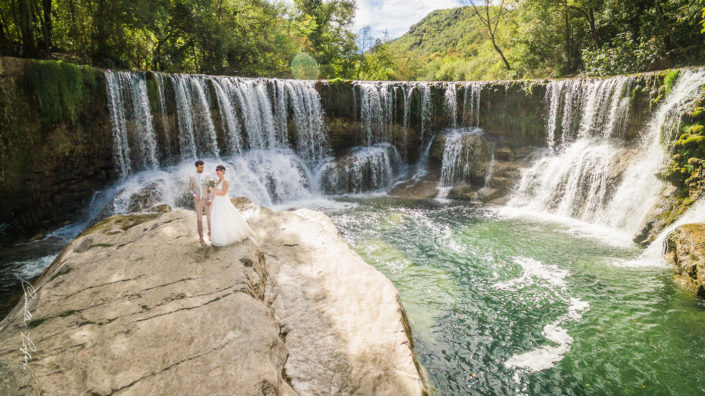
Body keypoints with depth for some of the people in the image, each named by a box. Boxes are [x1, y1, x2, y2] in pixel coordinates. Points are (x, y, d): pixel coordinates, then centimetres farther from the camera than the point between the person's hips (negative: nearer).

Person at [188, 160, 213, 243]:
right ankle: (201, 235, 18)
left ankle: (210, 233, 23)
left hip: (206, 200, 0)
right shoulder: (192, 177, -2)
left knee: (209, 217, 4)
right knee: (199, 218, 6)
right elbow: (190, 189, 7)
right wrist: (194, 195, -14)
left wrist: (210, 200, -15)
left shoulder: (207, 175, -4)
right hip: (197, 201, 0)